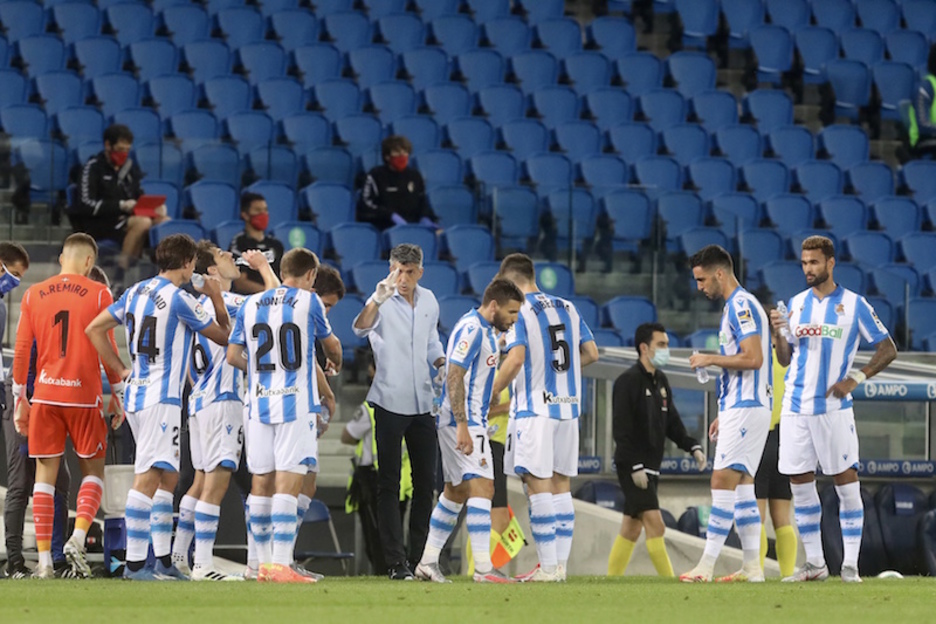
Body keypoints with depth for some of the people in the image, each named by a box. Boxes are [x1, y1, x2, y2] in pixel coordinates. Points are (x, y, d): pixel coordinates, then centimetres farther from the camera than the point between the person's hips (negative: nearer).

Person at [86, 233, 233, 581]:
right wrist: (216, 296, 13)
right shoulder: (179, 300, -12)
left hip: (136, 395, 9)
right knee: (148, 477, -12)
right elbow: (224, 336, -1)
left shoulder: (135, 293, 11)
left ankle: (163, 561, 17)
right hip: (161, 400, -9)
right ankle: (135, 562, -17)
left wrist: (120, 370, 13)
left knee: (167, 477, 15)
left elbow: (94, 329, 14)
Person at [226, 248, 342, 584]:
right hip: (295, 404, -5)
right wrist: (338, 363, 37)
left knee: (261, 482, 10)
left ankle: (264, 562, 15)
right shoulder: (308, 301, -1)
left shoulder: (250, 304, 9)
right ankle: (280, 564, -16)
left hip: (259, 403, 5)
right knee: (289, 482, -8)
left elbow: (233, 356, 11)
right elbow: (330, 344, 14)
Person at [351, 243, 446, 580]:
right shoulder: (383, 302, -11)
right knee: (389, 483, -4)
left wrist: (440, 363, 3)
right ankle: (395, 561, -5)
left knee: (426, 481, 9)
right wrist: (377, 300, -50)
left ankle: (421, 556, 18)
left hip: (422, 403, 6)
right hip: (390, 402, -6)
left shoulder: (428, 300, 7)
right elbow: (360, 328, -32)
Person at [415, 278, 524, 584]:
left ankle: (428, 561, 19)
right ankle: (483, 568, -20)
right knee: (481, 487, -15)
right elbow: (454, 377, -22)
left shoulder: (484, 329, 15)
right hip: (464, 422, -11)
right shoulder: (472, 329, -16)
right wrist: (462, 427, -26)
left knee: (455, 491, 15)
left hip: (468, 421, 11)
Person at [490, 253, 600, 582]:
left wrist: (491, 394, -9)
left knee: (538, 484, -5)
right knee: (561, 484, 10)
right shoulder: (567, 308, 11)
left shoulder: (519, 311, -8)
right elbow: (591, 353, 12)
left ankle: (549, 566, -8)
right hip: (568, 406, 6)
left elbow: (516, 359, -19)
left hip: (535, 407, -6)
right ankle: (561, 564, 10)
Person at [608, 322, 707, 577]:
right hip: (633, 467, -9)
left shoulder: (661, 381, 14)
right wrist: (635, 466, -20)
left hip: (651, 467, 9)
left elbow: (672, 422, 18)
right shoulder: (628, 381, -12)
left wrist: (692, 447, 4)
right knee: (655, 525, -13)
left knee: (632, 528, 10)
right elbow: (622, 429, -16)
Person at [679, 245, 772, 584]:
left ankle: (706, 565, -16)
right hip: (740, 407, 11)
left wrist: (710, 360, -11)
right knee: (742, 485, 9)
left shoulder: (741, 305, -13)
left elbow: (753, 358, -23)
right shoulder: (737, 306, 19)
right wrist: (724, 414, 24)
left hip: (745, 409, -11)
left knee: (723, 481, -13)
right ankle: (752, 566, 9)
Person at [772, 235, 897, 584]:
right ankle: (814, 562, 11)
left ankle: (850, 564, -1)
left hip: (834, 407, -4)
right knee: (800, 484, 3)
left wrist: (856, 378, -11)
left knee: (846, 481, -5)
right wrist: (778, 335, -4)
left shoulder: (853, 304, -1)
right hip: (796, 407, 4)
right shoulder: (796, 304, 11)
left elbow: (887, 350, 1)